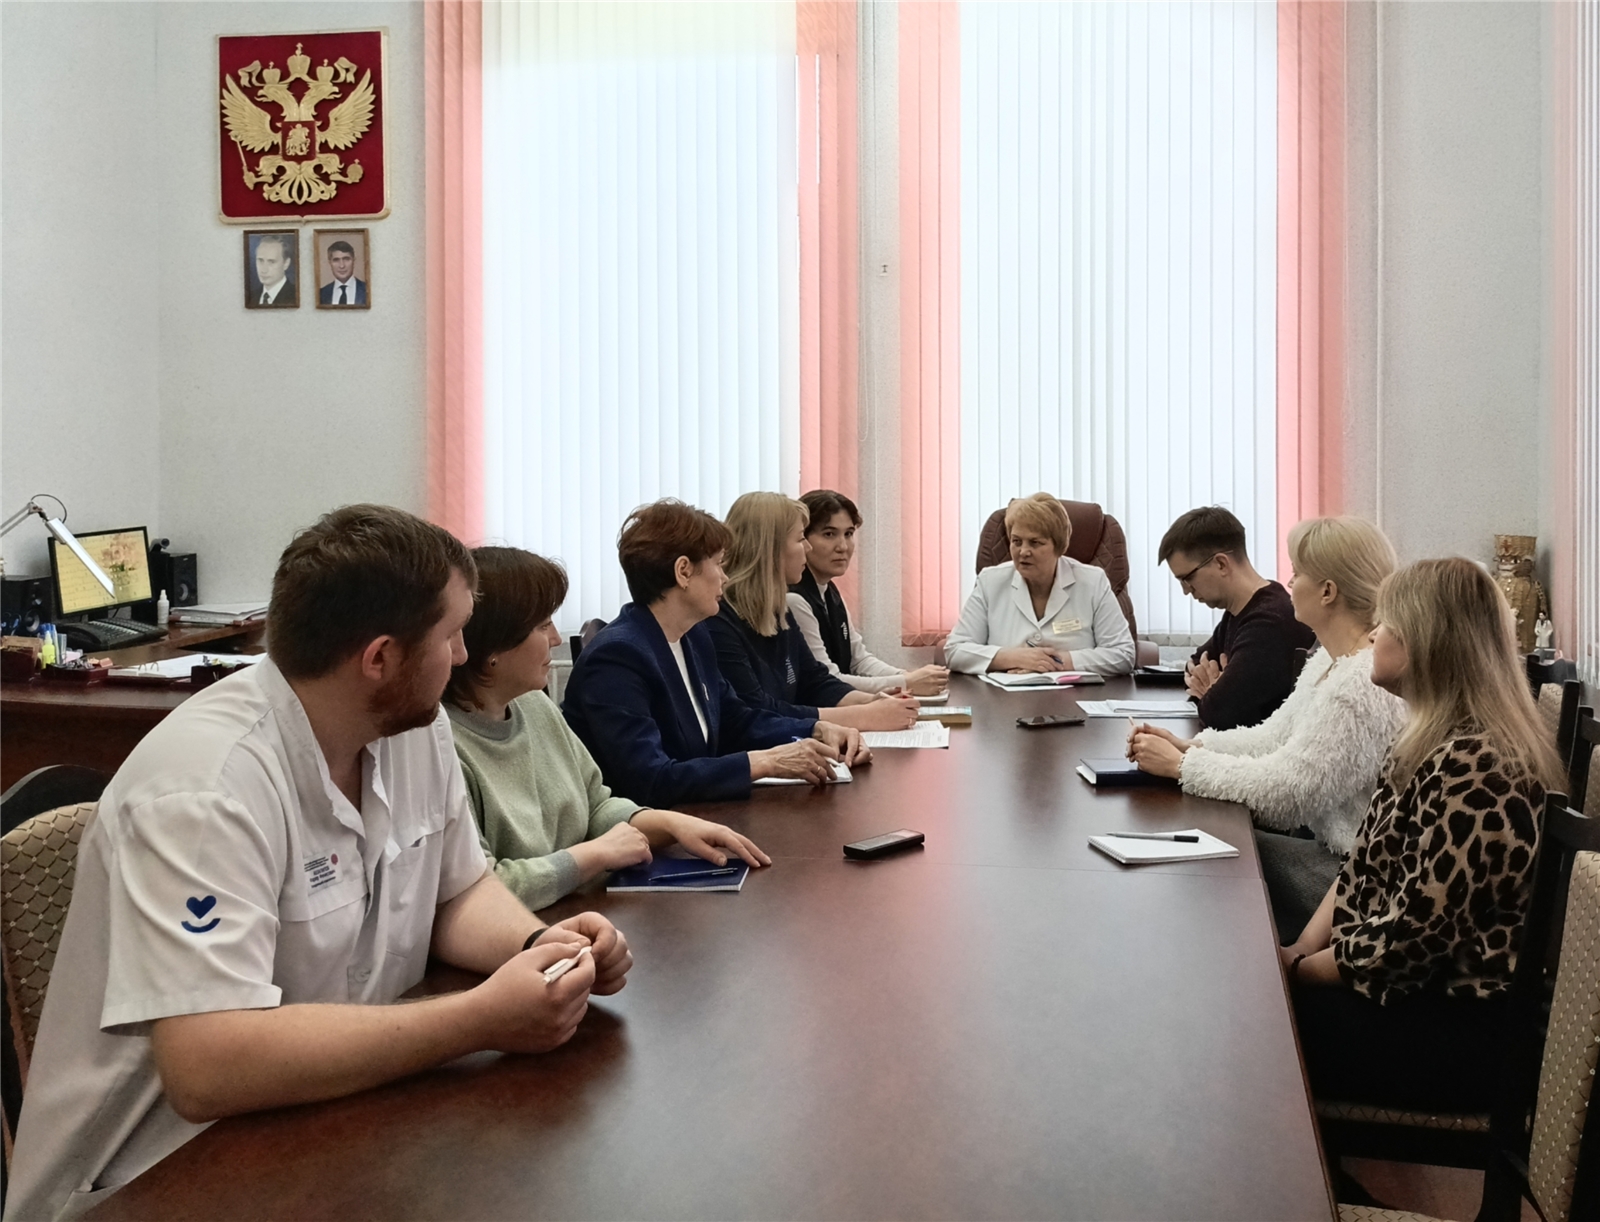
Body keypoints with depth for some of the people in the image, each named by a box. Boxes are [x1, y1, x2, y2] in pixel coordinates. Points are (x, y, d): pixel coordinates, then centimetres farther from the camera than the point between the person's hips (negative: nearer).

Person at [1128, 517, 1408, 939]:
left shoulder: (1364, 686, -26)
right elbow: (1274, 735, 11)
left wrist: (1182, 765, -15)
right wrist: (1189, 746, -2)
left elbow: (1287, 789, -24)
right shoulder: (1330, 661, 8)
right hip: (1333, 847, 9)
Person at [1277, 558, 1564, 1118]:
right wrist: (1299, 951, -3)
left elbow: (1409, 941, -25)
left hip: (1461, 1026, -9)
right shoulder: (1431, 742, 8)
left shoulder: (1471, 767, -26)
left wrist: (1296, 972, -12)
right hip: (1422, 987, 9)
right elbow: (1363, 866, 10)